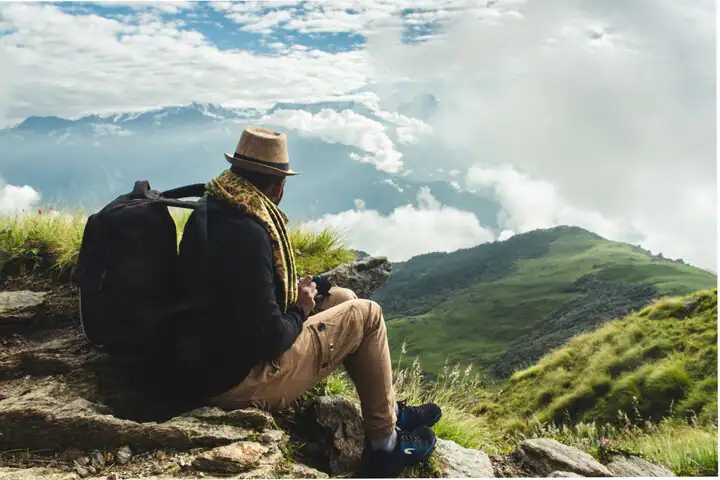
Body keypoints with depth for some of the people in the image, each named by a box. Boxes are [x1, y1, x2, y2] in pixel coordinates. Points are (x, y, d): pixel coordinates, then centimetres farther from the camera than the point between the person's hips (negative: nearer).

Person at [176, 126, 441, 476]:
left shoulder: (211, 213, 3)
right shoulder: (245, 234, -28)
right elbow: (271, 338, -28)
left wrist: (291, 291, 9)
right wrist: (300, 312, -8)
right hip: (242, 384, -10)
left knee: (343, 299, 17)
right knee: (366, 316, 0)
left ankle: (390, 410, 28)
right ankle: (385, 444, 12)